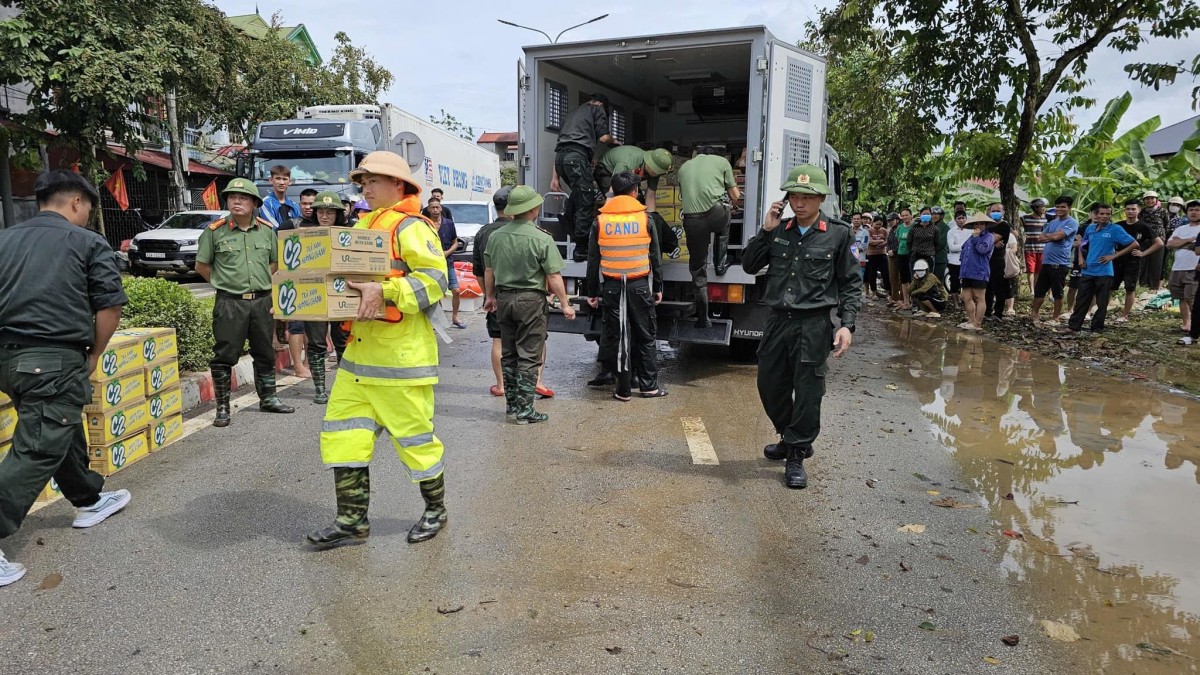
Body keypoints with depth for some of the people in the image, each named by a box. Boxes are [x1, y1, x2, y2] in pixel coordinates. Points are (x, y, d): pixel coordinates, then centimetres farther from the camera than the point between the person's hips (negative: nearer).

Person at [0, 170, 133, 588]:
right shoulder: (88, 242, -2)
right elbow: (110, 305, -6)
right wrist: (94, 354, 5)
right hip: (55, 360, -7)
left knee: (64, 431, 23)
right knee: (36, 451, -4)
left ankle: (89, 501, 40)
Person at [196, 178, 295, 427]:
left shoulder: (266, 230, 6)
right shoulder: (215, 231, -3)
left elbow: (275, 262, 18)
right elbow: (201, 266, 5)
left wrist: (262, 281, 9)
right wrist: (223, 283, 2)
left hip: (262, 301, 4)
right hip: (230, 303, -3)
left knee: (265, 353, 13)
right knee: (224, 356, 0)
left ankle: (268, 399, 27)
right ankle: (222, 407, 10)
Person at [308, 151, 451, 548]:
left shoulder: (410, 228, -9)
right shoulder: (362, 227, 19)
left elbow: (434, 278, -21)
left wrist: (384, 292, -28)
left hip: (401, 355, -9)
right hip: (359, 353, 9)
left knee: (414, 435, 2)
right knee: (342, 432, 7)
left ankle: (435, 509, 24)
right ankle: (352, 521, 16)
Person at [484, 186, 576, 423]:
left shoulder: (495, 236, 3)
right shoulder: (542, 239, -14)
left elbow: (488, 271, 11)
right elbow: (554, 277, -14)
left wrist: (490, 297, 24)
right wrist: (565, 304, -5)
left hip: (503, 298, 6)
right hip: (530, 299, -6)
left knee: (508, 355, 15)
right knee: (529, 357, 1)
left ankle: (511, 405, 22)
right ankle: (524, 410, 2)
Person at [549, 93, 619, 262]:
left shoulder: (574, 112, 34)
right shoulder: (597, 109, 16)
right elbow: (604, 137, 4)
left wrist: (555, 176, 25)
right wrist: (614, 141, 28)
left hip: (560, 156, 7)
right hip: (577, 155, -7)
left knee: (577, 193, 27)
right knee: (586, 202, -6)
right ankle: (581, 250, -8)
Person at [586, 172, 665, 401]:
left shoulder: (600, 221, 1)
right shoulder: (645, 219, -2)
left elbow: (593, 260, 3)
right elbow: (655, 258, 3)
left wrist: (592, 292, 10)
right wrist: (658, 287, 12)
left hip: (612, 286, 1)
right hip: (640, 285, -1)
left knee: (618, 337, 6)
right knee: (646, 336, 10)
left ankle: (624, 389, 10)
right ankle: (649, 385, 15)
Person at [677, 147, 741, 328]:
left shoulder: (684, 167, 26)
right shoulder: (721, 161, 18)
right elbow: (735, 196, 18)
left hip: (691, 219, 2)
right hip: (716, 212, -2)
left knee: (698, 269, 11)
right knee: (723, 228, 38)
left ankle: (703, 318, 15)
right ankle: (720, 264, 33)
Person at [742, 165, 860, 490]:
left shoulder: (837, 235, 0)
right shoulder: (778, 232, 7)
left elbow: (850, 284, 3)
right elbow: (749, 265, 6)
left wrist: (847, 325, -7)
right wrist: (766, 230, -4)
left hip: (813, 326, -4)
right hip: (778, 321, 4)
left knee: (807, 393, 1)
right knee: (769, 385, 14)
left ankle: (797, 456, 17)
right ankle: (789, 438, 38)